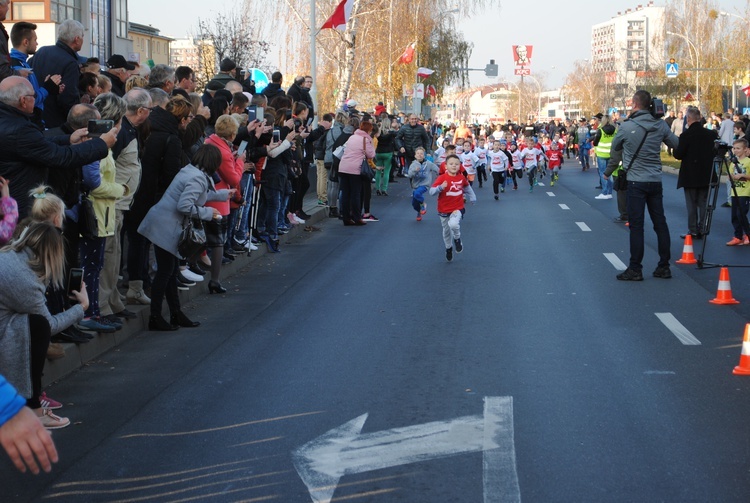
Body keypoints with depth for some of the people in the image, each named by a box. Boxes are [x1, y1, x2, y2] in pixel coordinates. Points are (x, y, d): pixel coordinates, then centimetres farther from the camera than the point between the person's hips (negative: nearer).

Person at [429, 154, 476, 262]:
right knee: (446, 231, 16)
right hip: (444, 210, 0)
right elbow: (431, 191, -25)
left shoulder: (461, 178, -5)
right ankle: (448, 249, 42)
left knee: (453, 224, -29)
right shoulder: (442, 178, -17)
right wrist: (440, 187, -42)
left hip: (457, 208, 0)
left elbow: (467, 187, 19)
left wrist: (472, 198, 26)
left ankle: (457, 239, 3)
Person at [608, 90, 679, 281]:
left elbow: (615, 147, 7)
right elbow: (677, 144, 13)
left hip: (636, 181, -4)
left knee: (636, 225, -2)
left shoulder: (626, 126, -10)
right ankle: (664, 267, 14)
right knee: (660, 223, 10)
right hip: (656, 181, 4)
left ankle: (635, 269, -1)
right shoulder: (660, 125, 0)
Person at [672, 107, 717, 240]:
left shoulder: (686, 135, -17)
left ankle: (693, 231, 4)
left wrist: (674, 150, 5)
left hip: (690, 176, -4)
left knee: (691, 205, 3)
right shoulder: (711, 134, -2)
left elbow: (678, 155, -15)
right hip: (706, 176, 4)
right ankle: (702, 230, 13)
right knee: (703, 204, 11)